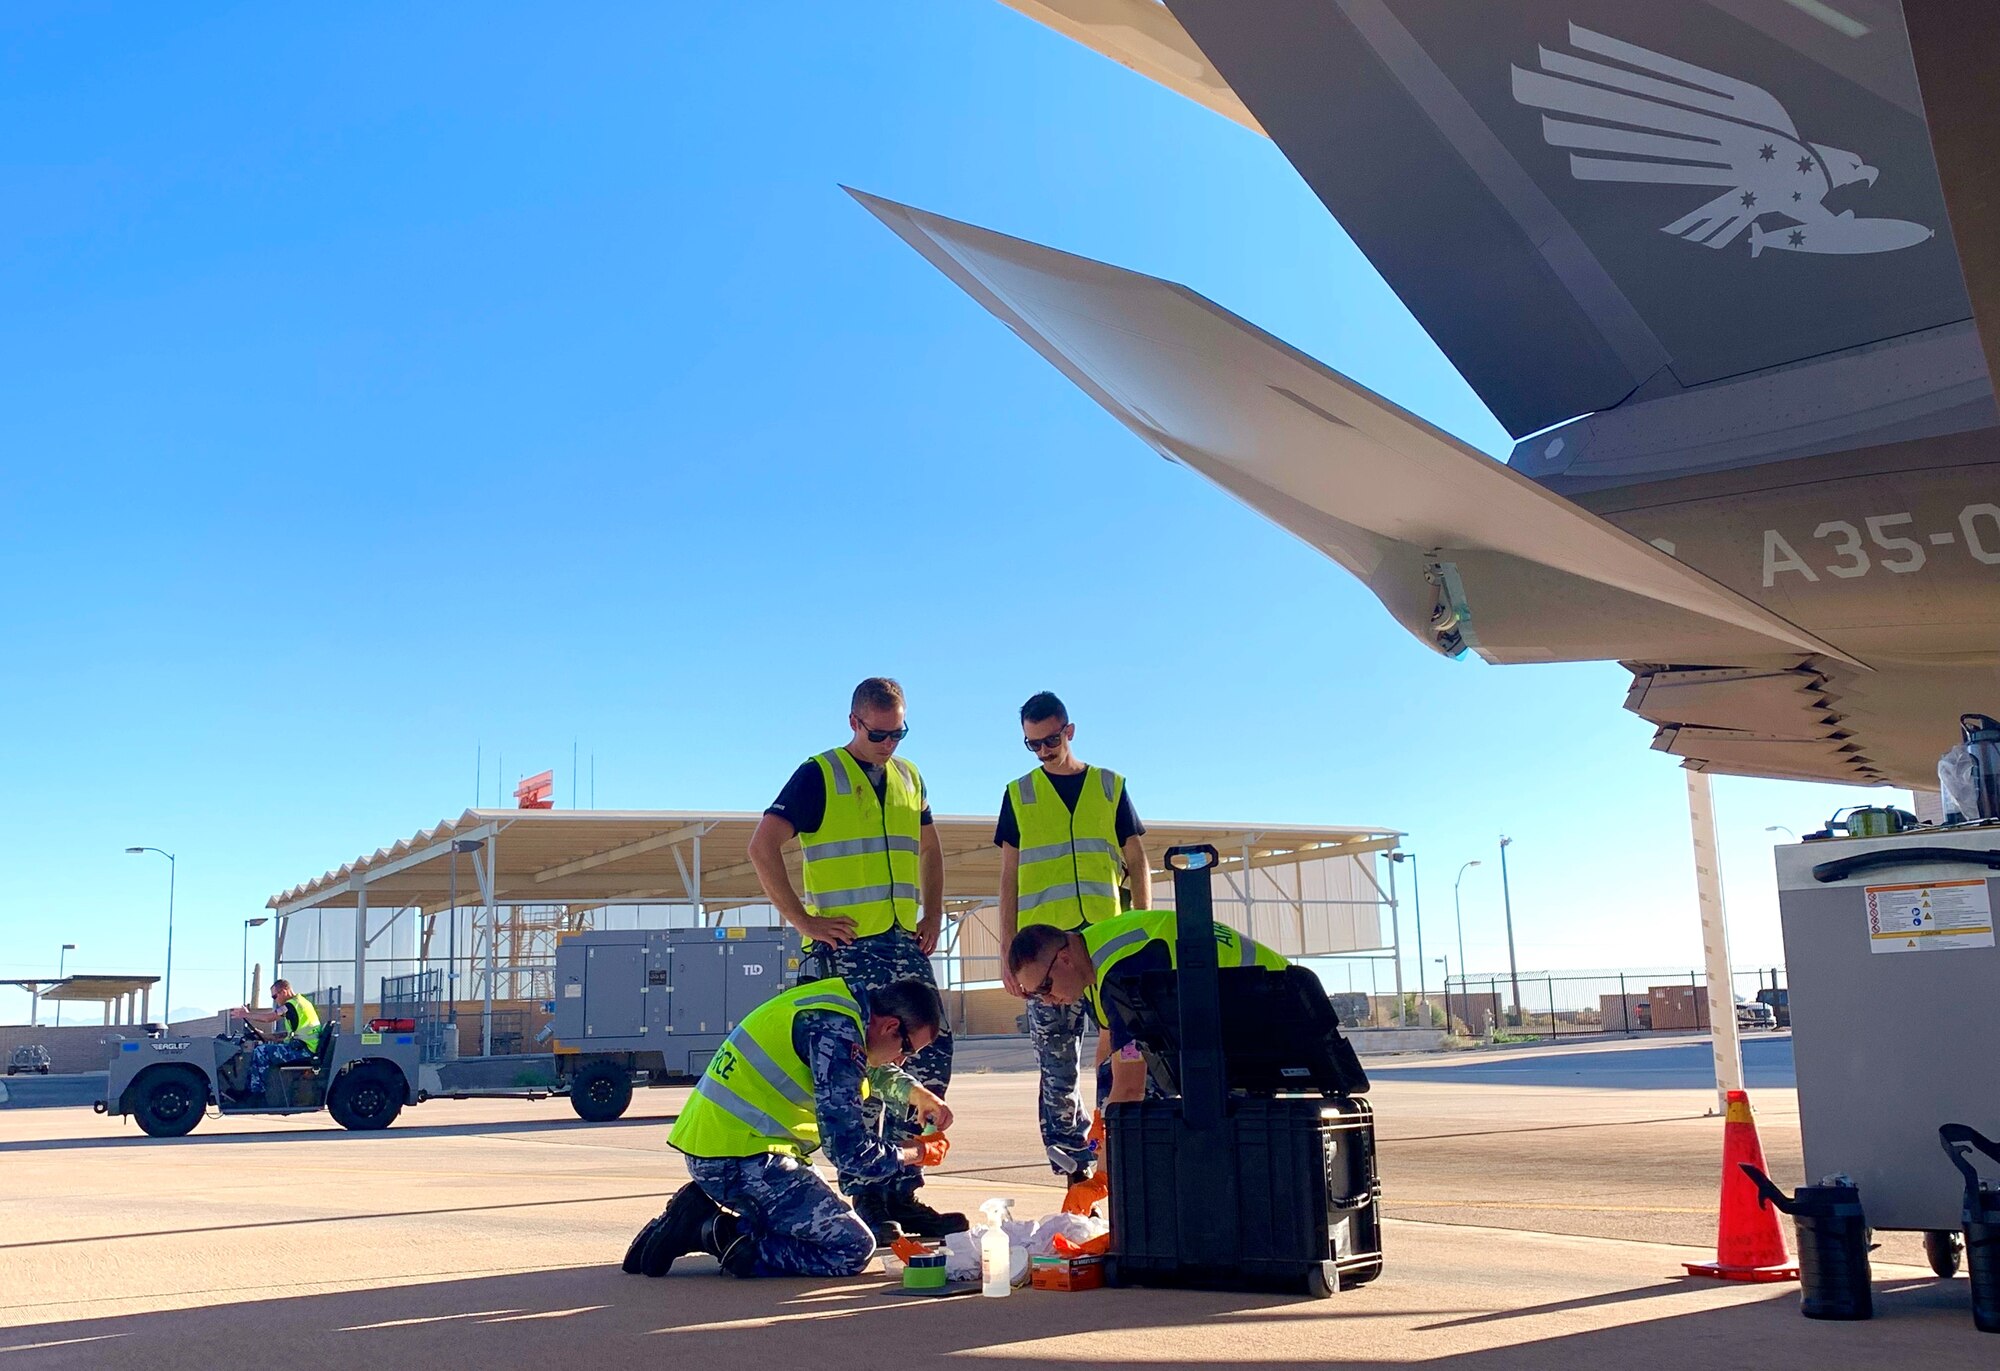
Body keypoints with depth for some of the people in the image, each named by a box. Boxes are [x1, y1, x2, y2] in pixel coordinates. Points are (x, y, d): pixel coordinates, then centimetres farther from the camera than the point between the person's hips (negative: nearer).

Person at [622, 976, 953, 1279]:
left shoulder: (844, 996, 11)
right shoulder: (837, 1033, -19)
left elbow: (870, 1067, 36)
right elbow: (850, 1152, -19)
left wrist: (914, 1092, 22)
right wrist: (915, 1152, -2)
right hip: (740, 1159, -11)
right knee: (853, 1249, -10)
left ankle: (701, 1222, 8)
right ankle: (722, 1237, -11)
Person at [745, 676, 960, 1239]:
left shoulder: (909, 777, 16)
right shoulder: (819, 776, -3)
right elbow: (763, 846, -10)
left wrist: (933, 915, 15)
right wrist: (803, 919, -13)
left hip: (906, 943, 6)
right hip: (846, 947, -6)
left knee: (930, 1058, 3)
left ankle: (901, 1194, 12)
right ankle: (866, 1201, 4)